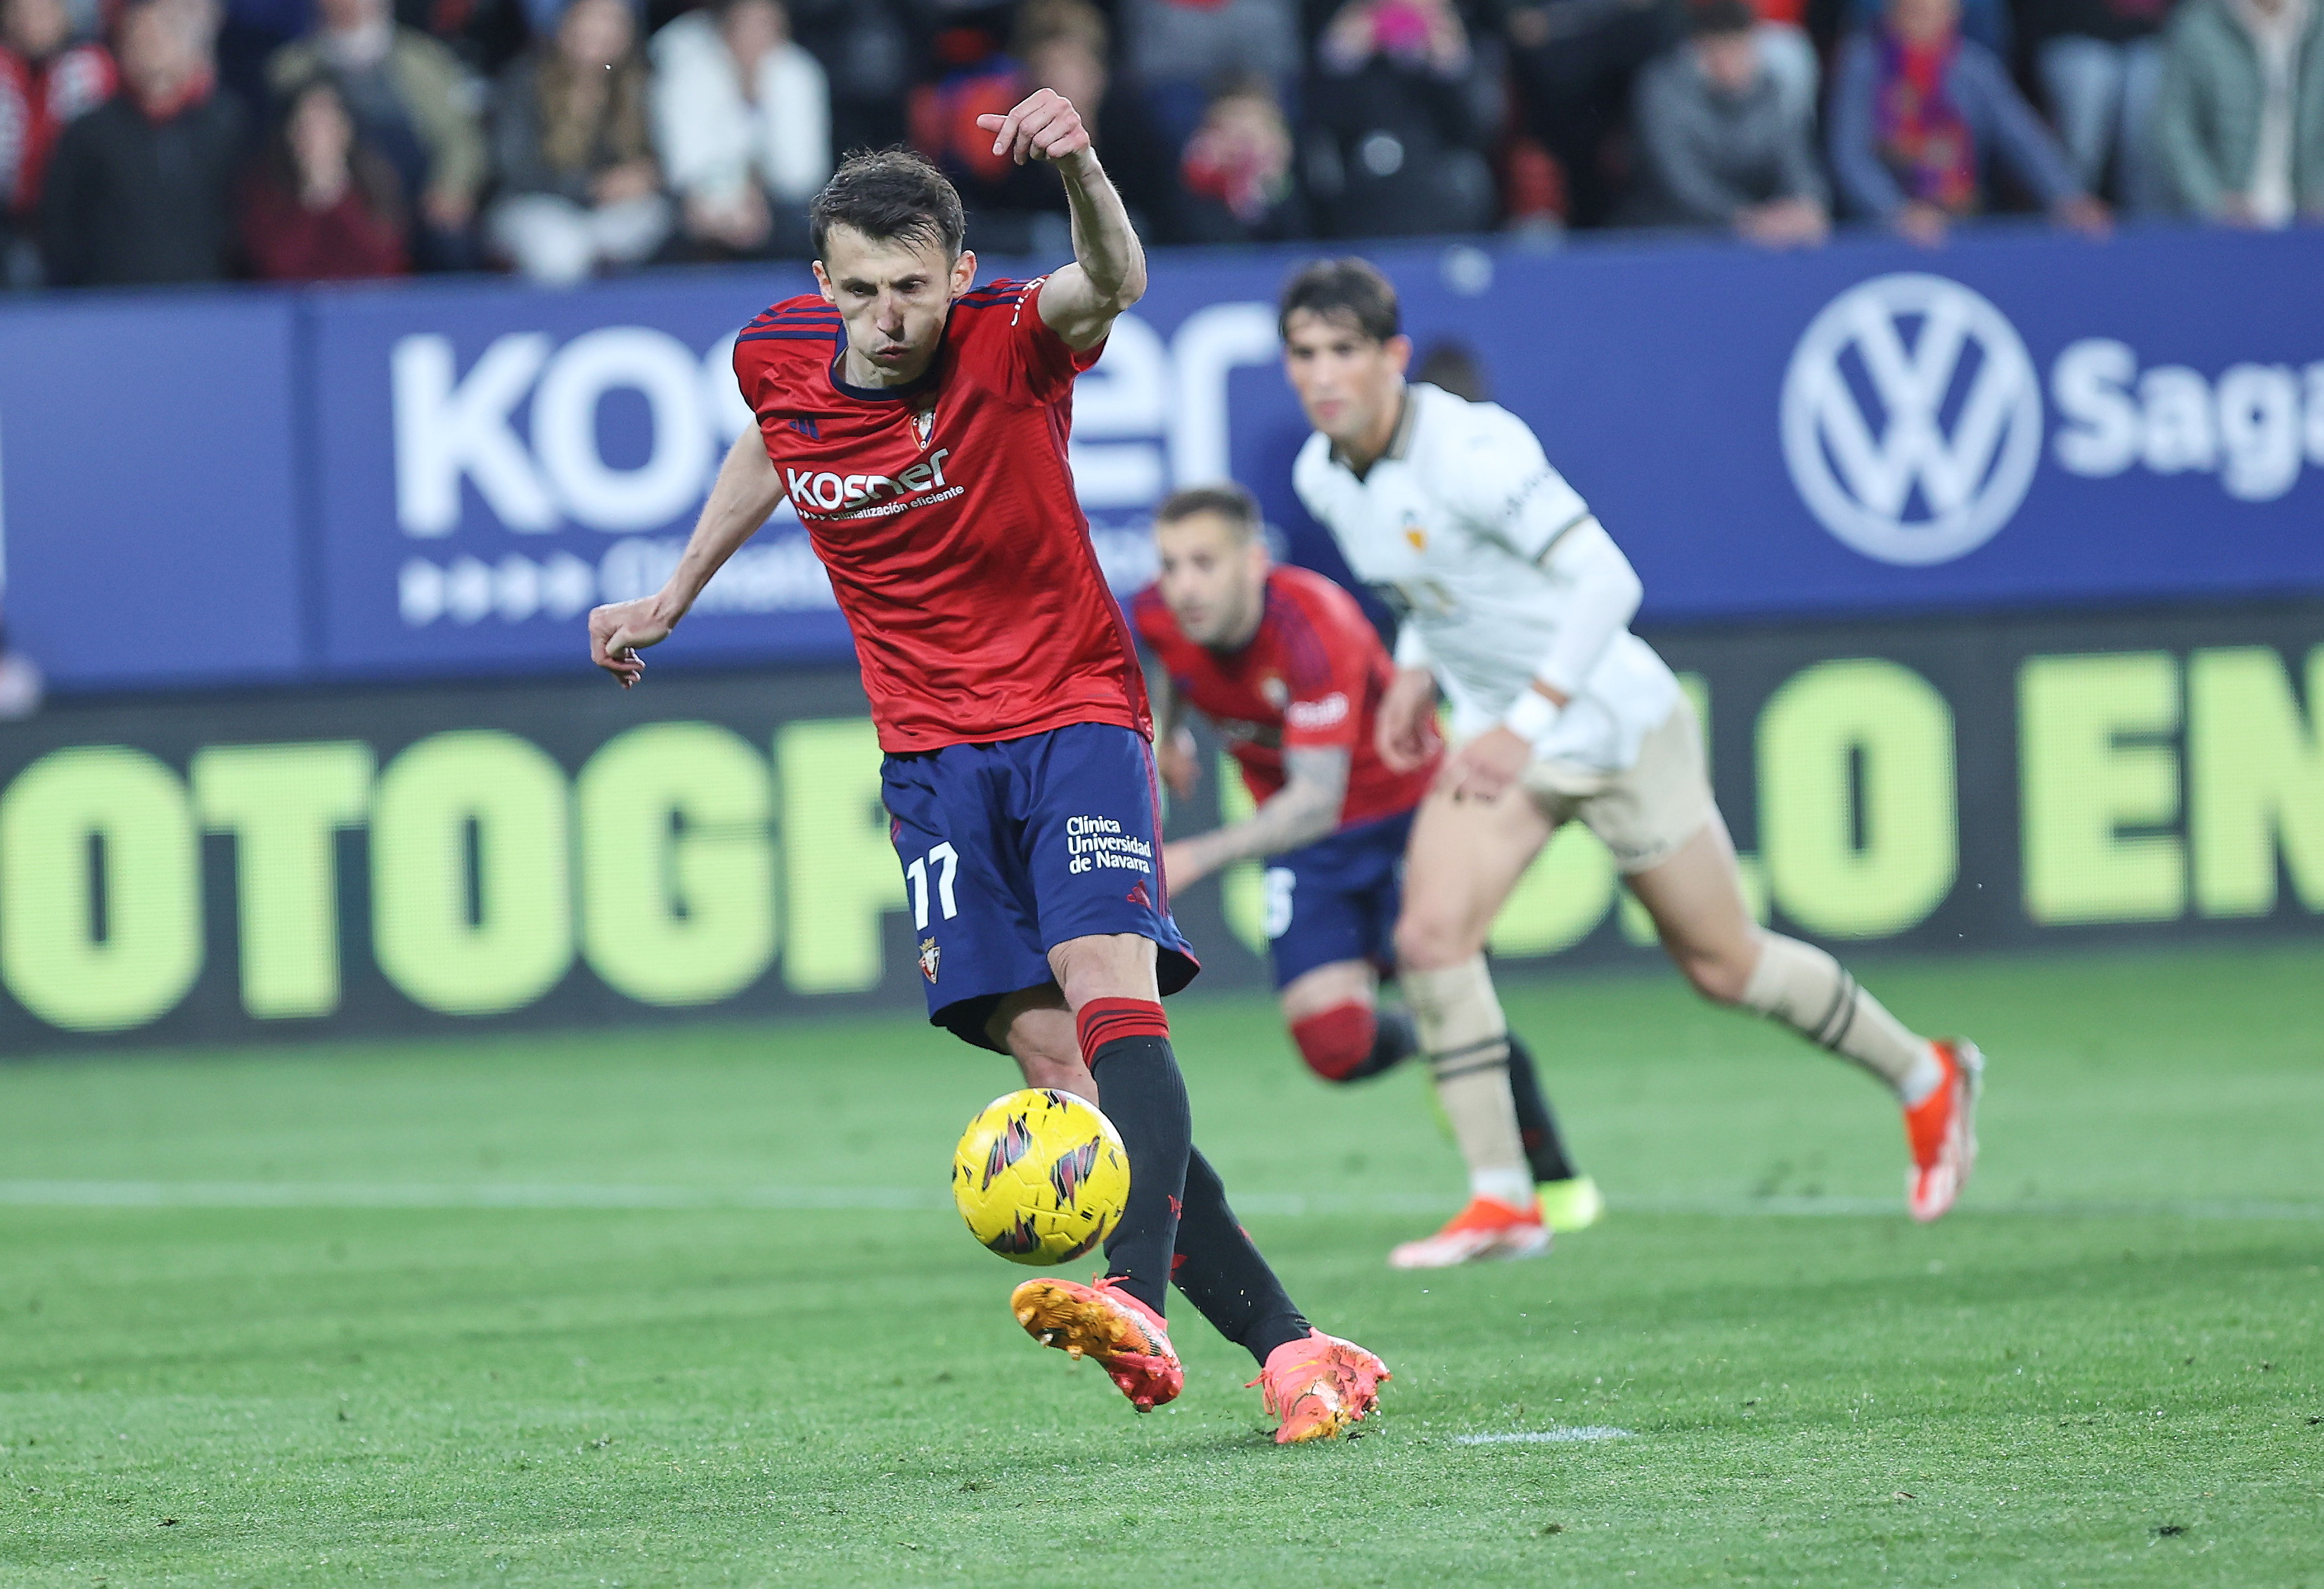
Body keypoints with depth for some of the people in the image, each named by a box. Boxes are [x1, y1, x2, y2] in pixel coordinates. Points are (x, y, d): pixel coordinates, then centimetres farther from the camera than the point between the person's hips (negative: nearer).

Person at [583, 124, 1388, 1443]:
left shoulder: (1009, 343, -17)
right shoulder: (781, 362, -3)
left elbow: (1112, 285, -40)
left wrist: (1081, 171, -60)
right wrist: (674, 596, 28)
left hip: (1075, 708, -4)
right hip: (935, 751, 4)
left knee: (1110, 987, -26)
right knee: (1054, 1064, -7)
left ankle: (1138, 1304, -46)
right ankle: (1289, 1348, -6)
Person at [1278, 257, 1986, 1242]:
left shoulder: (1467, 451, -27)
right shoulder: (1321, 477, -2)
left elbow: (1608, 578, -30)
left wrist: (1525, 724, -33)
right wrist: (1417, 668, 1)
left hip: (1614, 724, -6)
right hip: (1501, 732, 6)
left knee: (1721, 965, 6)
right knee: (1430, 937, -16)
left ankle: (1926, 1080, 29)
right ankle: (1501, 1201, -10)